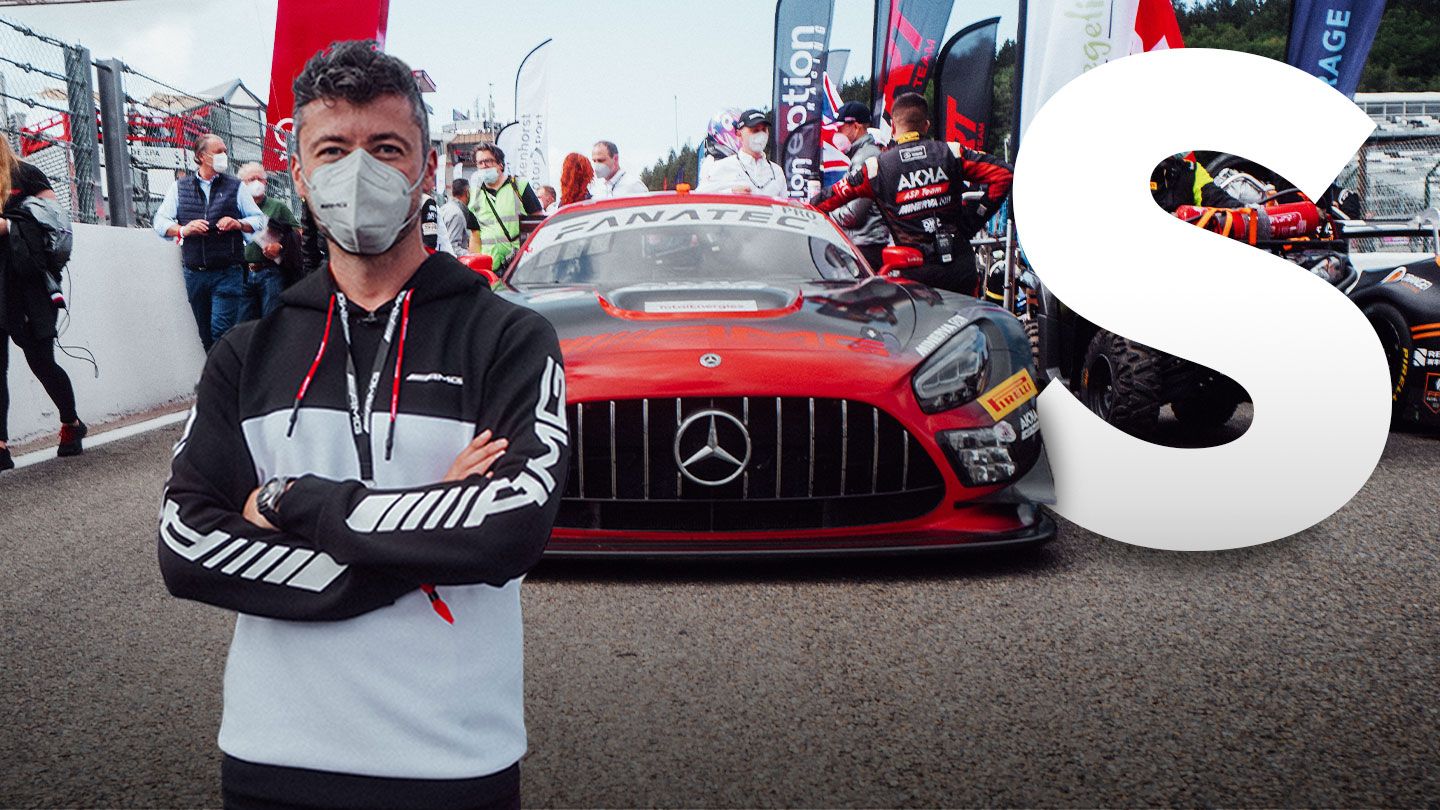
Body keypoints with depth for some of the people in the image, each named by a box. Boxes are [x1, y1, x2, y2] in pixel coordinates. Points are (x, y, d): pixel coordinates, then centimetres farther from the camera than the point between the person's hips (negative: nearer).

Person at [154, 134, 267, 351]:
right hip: (194, 274, 3)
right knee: (206, 335, 8)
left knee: (221, 331, -13)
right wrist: (184, 229, -11)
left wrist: (238, 224, -11)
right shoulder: (180, 188, 12)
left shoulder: (235, 187, 9)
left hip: (228, 273, -2)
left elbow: (260, 220, 8)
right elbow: (160, 222, 8)